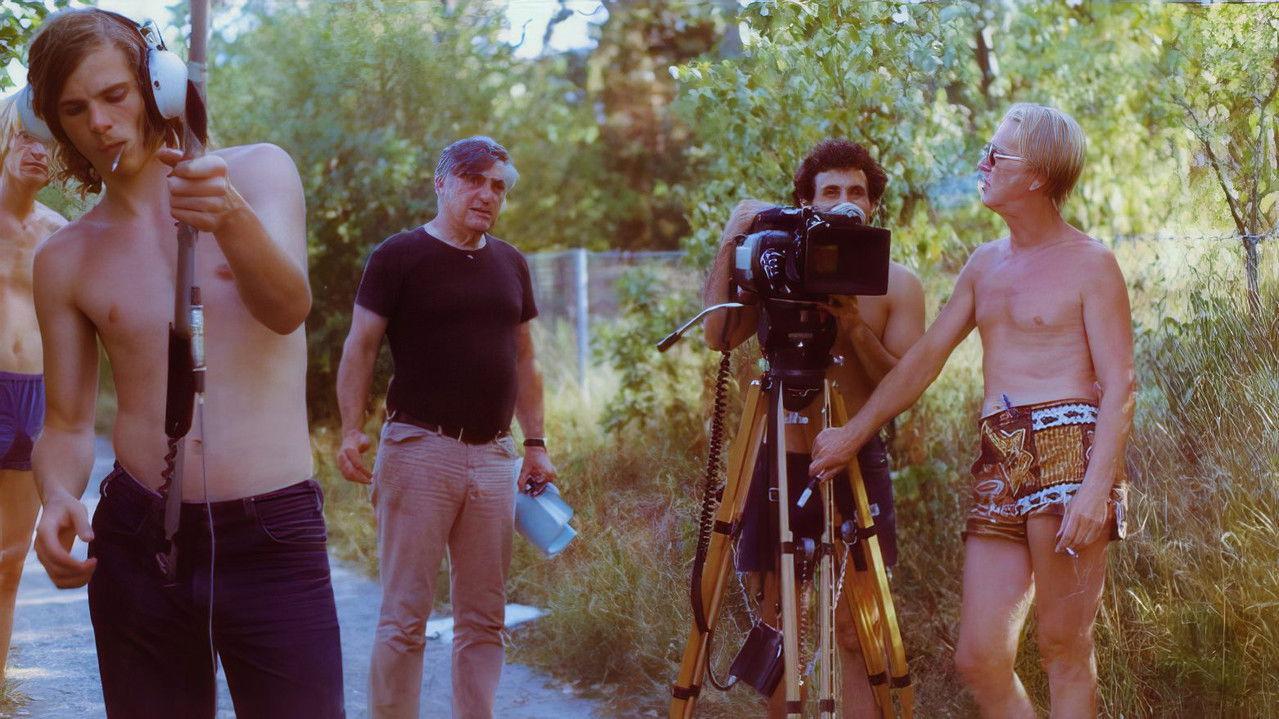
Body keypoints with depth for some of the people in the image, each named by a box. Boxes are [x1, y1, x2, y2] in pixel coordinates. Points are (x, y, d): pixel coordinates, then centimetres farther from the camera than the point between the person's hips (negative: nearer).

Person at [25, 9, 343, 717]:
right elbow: (67, 425, 12)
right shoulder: (65, 260, 9)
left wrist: (233, 219, -35)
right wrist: (57, 497, -11)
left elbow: (286, 309, -14)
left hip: (273, 539, -2)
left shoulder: (258, 172, 3)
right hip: (137, 544, 2)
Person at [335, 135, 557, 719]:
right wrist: (352, 430, -14)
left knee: (483, 620, 7)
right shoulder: (400, 256, -2)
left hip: (493, 457, 5)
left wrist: (535, 442, 13)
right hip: (420, 448, -5)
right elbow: (360, 347, -3)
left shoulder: (509, 264, 15)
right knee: (404, 617, -4)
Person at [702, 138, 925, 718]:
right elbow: (718, 336, -9)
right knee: (776, 625, 4)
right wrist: (729, 246, -13)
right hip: (779, 460, 1)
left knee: (856, 631, -4)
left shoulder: (896, 284, 5)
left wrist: (854, 328, -17)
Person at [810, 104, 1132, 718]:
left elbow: (1119, 385, -7)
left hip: (1067, 450, -6)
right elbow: (926, 357, 23)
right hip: (997, 464, 7)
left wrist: (1097, 487, -19)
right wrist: (854, 432, 19)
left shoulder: (1089, 264, -1)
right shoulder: (984, 264, 20)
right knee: (978, 660, 0)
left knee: (1064, 647, -6)